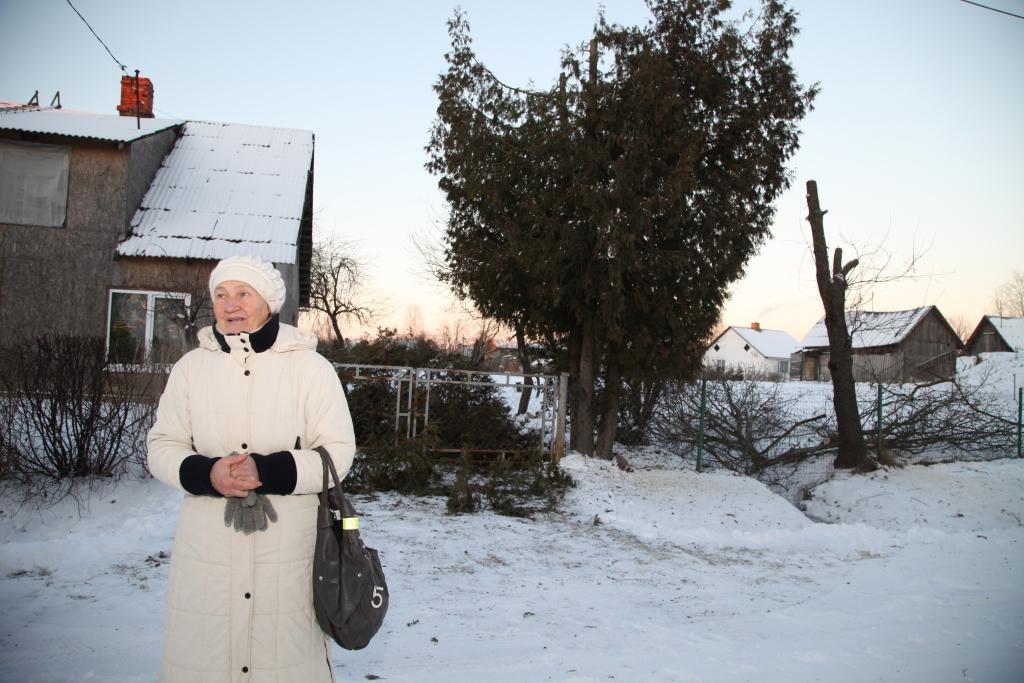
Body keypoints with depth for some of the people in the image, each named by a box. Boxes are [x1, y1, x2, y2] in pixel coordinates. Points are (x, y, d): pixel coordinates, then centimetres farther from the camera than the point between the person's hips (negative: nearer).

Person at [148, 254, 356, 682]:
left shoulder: (310, 366, -3)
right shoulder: (191, 366, 5)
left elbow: (337, 452, -5)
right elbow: (162, 446, 8)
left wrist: (267, 471, -20)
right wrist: (206, 474, -14)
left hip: (288, 547, -2)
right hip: (207, 547, 3)